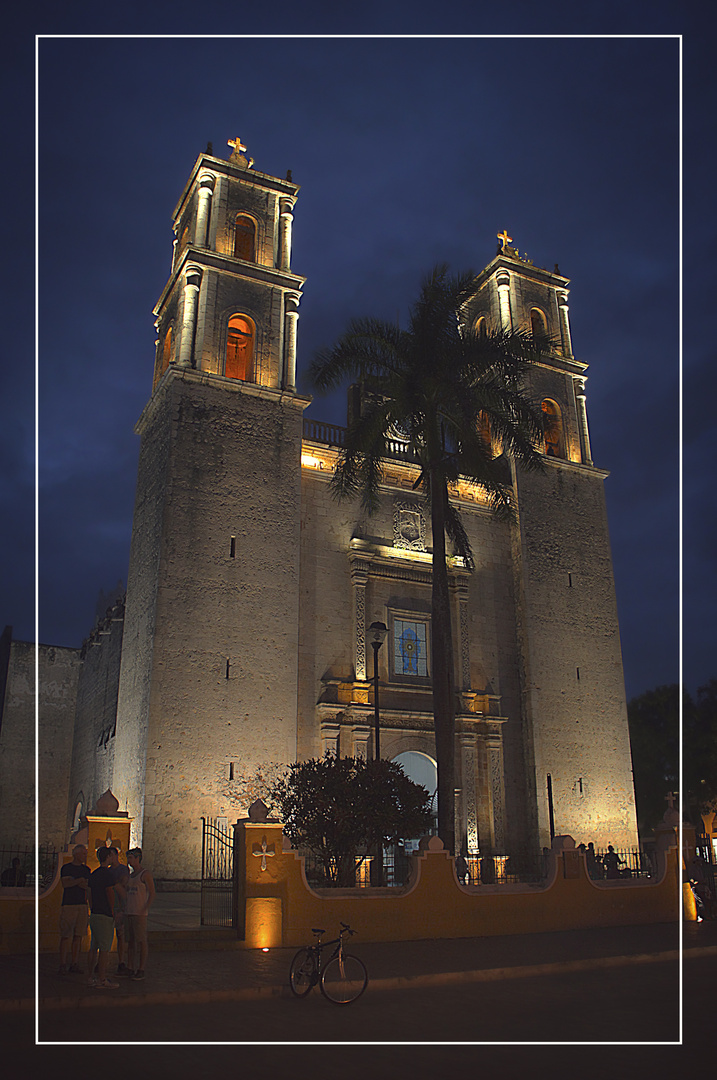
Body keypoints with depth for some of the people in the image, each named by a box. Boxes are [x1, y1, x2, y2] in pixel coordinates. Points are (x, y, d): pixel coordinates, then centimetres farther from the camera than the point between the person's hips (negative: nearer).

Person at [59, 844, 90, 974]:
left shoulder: (86, 869, 15)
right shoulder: (66, 868, 4)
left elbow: (88, 886, 6)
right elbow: (64, 883, -10)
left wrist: (73, 882, -7)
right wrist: (79, 881, -13)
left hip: (82, 905, 4)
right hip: (68, 904, -4)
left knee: (78, 936, 2)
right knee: (65, 936, -6)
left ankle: (75, 964, 7)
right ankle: (63, 965, 0)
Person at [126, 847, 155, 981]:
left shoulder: (145, 874, -6)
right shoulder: (131, 875, 18)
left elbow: (152, 893, -11)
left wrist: (145, 909, -19)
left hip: (140, 913, -8)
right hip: (129, 913, 8)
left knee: (141, 941, -3)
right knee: (130, 941, 9)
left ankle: (141, 970, 1)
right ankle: (131, 968, 16)